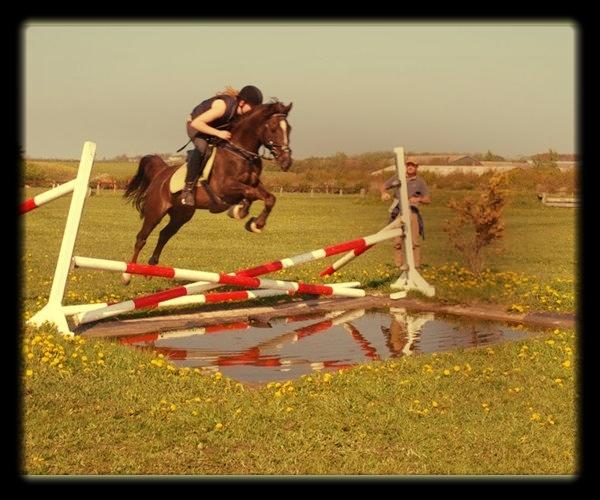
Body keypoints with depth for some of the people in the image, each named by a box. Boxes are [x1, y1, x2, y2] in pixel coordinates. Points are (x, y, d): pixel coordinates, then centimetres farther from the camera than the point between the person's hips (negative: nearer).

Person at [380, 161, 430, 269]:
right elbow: (383, 187, 9)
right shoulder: (398, 178, 8)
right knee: (397, 241, -1)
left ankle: (415, 266, 4)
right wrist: (384, 193, -14)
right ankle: (399, 265, 7)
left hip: (412, 213, 0)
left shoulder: (420, 182, 6)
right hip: (398, 213, 1)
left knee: (415, 241, -4)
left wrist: (419, 199, -17)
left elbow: (428, 200, 4)